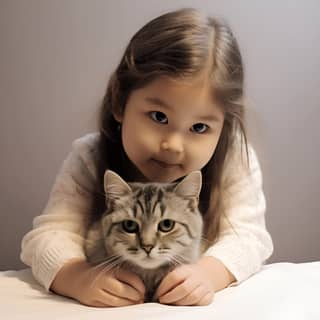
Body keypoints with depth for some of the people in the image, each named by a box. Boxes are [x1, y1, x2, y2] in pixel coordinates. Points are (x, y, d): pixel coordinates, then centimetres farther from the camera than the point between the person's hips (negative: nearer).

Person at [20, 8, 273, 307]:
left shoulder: (235, 160, -16)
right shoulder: (89, 161, -15)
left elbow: (248, 237, -16)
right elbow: (48, 236, -18)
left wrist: (209, 272, -37)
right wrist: (78, 277, -39)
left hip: (199, 307, 0)